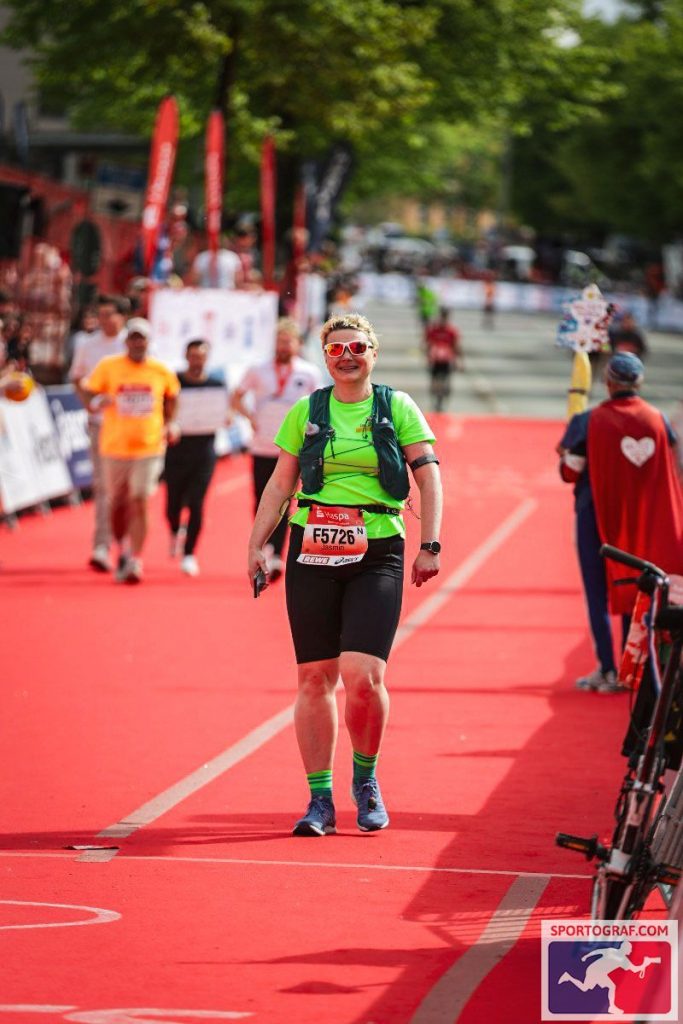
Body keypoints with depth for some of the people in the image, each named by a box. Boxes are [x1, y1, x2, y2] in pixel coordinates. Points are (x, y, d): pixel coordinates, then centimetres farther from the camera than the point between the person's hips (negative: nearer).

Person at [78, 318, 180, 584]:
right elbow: (87, 392, -3)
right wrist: (96, 402, -25)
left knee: (139, 504, -10)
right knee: (117, 504, 11)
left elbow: (171, 399, 18)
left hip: (149, 448, -1)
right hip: (114, 448, 1)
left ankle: (135, 561, -8)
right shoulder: (108, 367, -2)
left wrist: (170, 425, 5)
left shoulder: (162, 372, 1)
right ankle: (123, 550, 35)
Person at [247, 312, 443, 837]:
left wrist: (429, 545, -5)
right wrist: (257, 544, 6)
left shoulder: (397, 407, 5)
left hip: (377, 554, -2)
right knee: (315, 677, 1)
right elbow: (280, 484, 14)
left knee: (363, 675, -15)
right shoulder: (305, 412, 10)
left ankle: (366, 778, 10)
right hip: (313, 554, 2)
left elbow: (429, 476, 3)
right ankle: (320, 800, 9)